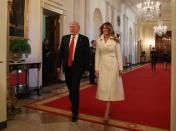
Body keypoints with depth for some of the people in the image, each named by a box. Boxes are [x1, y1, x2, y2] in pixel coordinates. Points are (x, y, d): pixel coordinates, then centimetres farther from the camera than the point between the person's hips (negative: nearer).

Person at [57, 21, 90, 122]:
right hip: (67, 67, 4)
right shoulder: (65, 38, 8)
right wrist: (59, 65, 5)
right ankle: (74, 104, 39)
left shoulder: (84, 39, -3)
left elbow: (87, 54, -3)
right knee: (70, 87, 14)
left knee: (75, 88, -5)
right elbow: (61, 52, 8)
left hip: (77, 67, -4)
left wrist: (86, 68, -5)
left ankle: (75, 112, 5)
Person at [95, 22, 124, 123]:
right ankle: (109, 109, 23)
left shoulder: (115, 41, 1)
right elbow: (97, 55, 6)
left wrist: (120, 68, -5)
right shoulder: (99, 41, 7)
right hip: (102, 66, 3)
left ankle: (106, 113, -6)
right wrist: (96, 68, 1)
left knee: (110, 87, -6)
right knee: (104, 87, 4)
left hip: (113, 65, -3)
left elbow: (119, 55, 0)